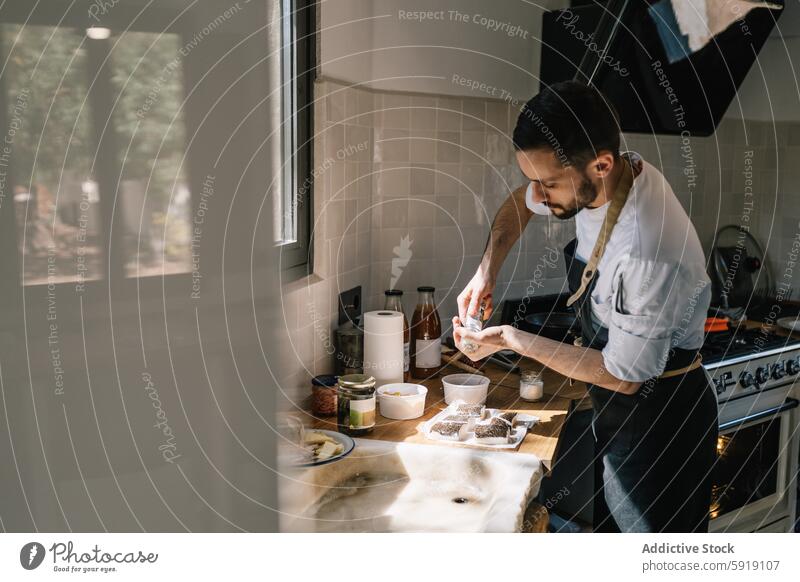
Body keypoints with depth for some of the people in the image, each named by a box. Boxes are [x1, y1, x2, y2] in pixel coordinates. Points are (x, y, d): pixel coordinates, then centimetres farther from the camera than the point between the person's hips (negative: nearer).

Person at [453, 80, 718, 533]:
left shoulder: (649, 252, -36)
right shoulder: (606, 175, -10)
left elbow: (624, 376, -24)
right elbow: (521, 203, 11)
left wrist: (513, 340, -19)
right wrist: (487, 270, -4)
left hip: (658, 423, -8)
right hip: (620, 410, 8)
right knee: (612, 528, 24)